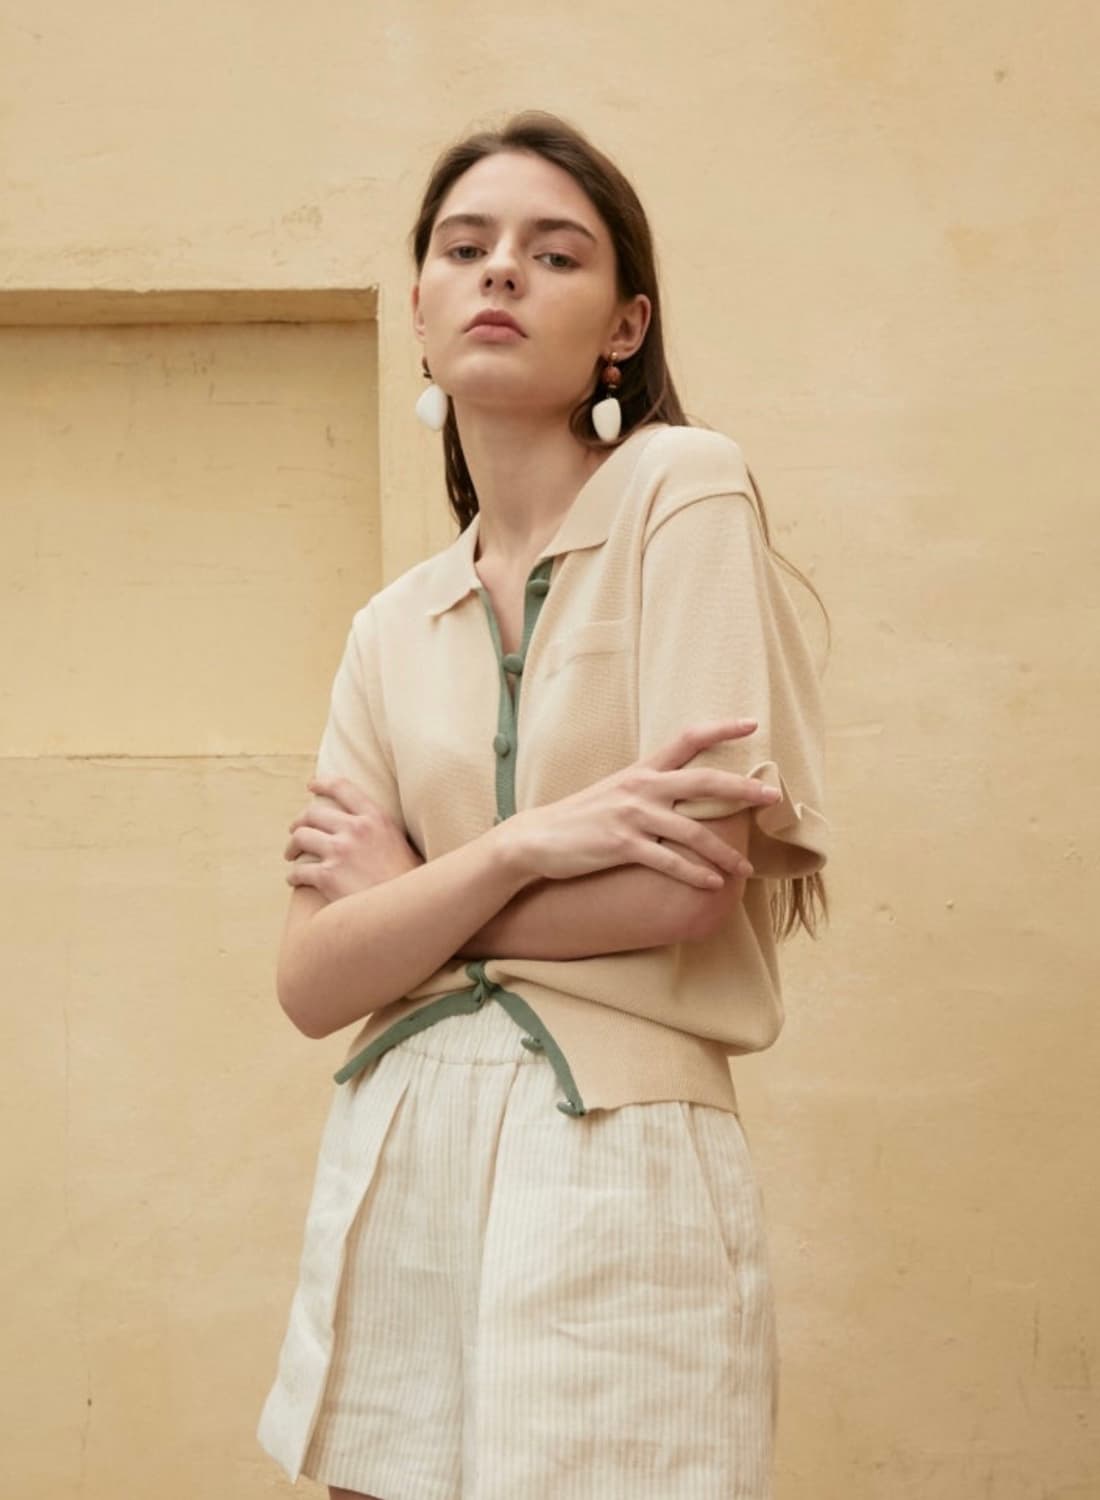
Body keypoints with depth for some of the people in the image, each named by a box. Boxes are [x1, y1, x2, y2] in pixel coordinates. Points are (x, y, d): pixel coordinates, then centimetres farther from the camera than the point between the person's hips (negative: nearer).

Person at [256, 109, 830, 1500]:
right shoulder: (392, 629, 11)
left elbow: (692, 886, -14)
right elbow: (312, 981, 2)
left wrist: (407, 892, -1)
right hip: (394, 1176, 5)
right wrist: (525, 844, -15)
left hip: (614, 1167, -5)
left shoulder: (682, 488, -5)